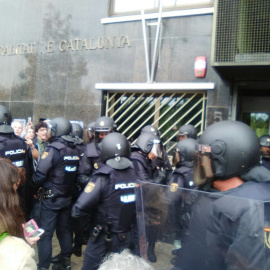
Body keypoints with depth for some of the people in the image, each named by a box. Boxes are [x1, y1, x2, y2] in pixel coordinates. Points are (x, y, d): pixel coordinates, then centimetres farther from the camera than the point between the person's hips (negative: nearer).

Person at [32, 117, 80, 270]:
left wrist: (35, 184, 0)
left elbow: (40, 175, -19)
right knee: (65, 230, 17)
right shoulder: (75, 150, 2)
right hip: (67, 197, 7)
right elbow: (76, 174, 7)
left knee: (45, 234, 4)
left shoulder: (53, 149, -17)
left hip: (51, 197, -6)